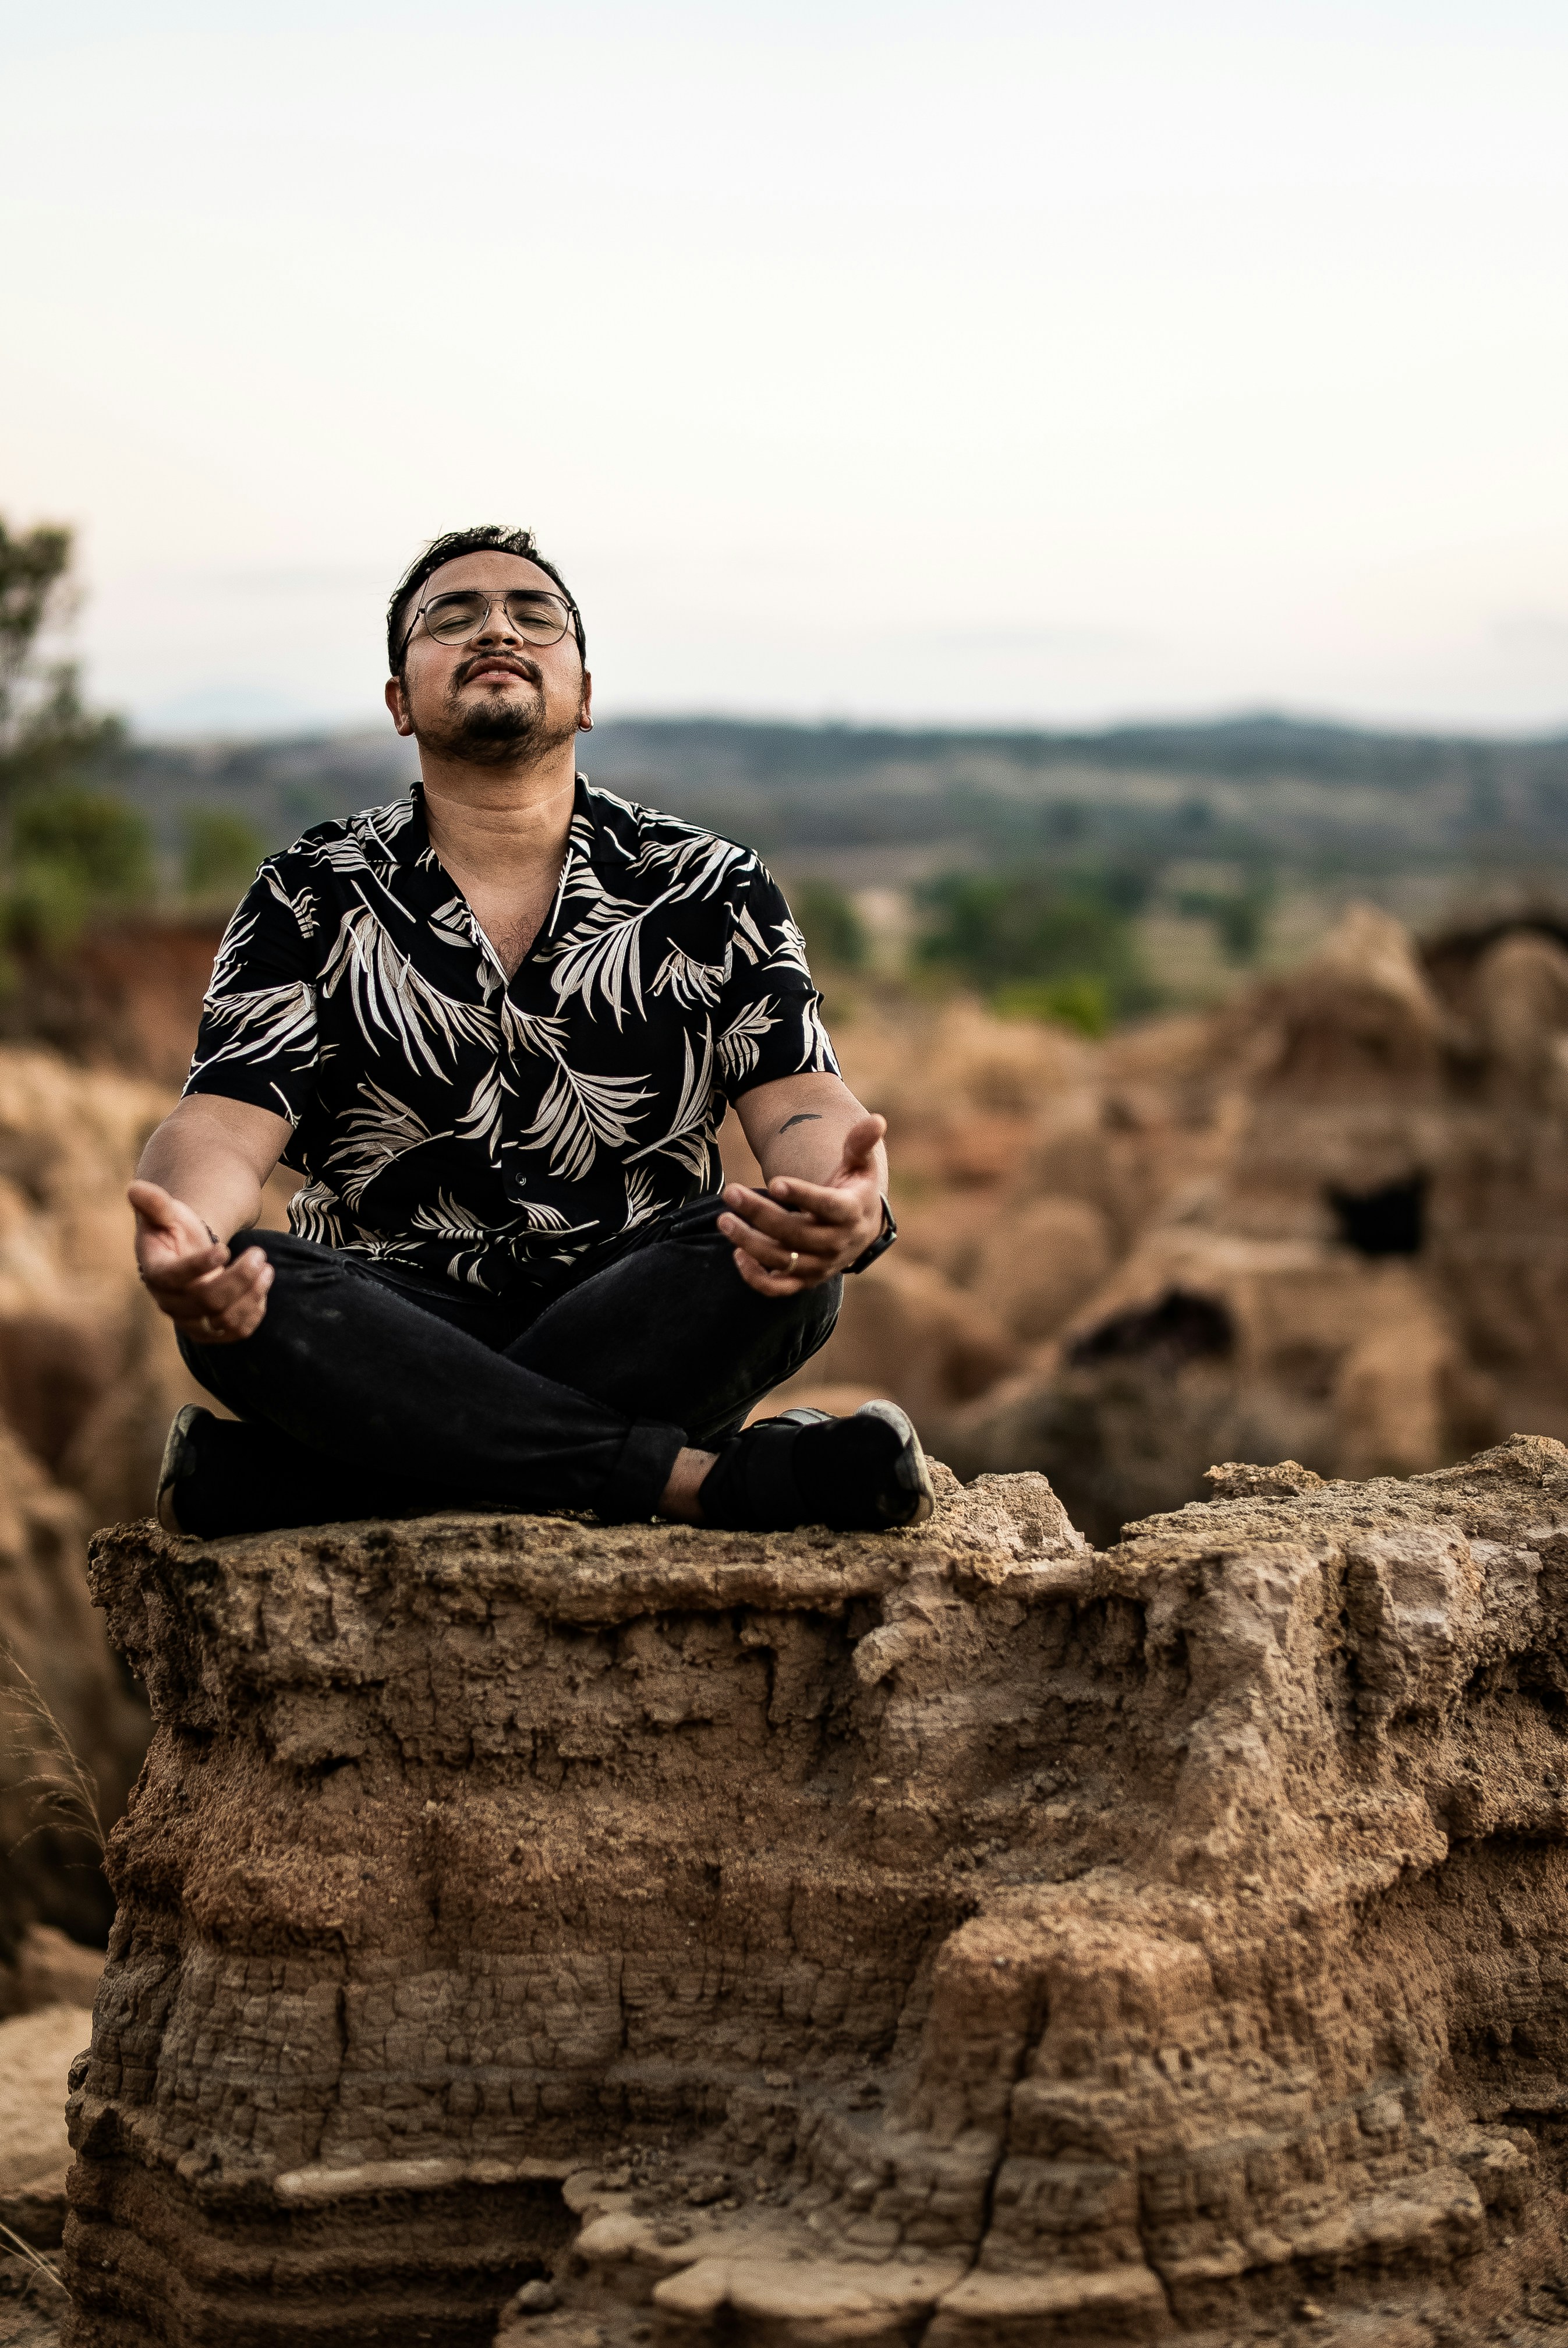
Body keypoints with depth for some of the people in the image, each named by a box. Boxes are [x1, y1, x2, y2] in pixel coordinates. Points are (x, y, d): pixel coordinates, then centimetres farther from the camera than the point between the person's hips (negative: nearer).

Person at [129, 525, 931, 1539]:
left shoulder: (712, 891, 7)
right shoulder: (310, 900, 5)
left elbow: (801, 1103, -5)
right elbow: (226, 1124, -7)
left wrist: (845, 1202, -33)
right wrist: (180, 1242, -34)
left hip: (643, 1325, 1)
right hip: (389, 1331, -1)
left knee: (790, 1257, -31)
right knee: (243, 1289, -31)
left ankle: (262, 1478, -33)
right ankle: (706, 1477, -35)